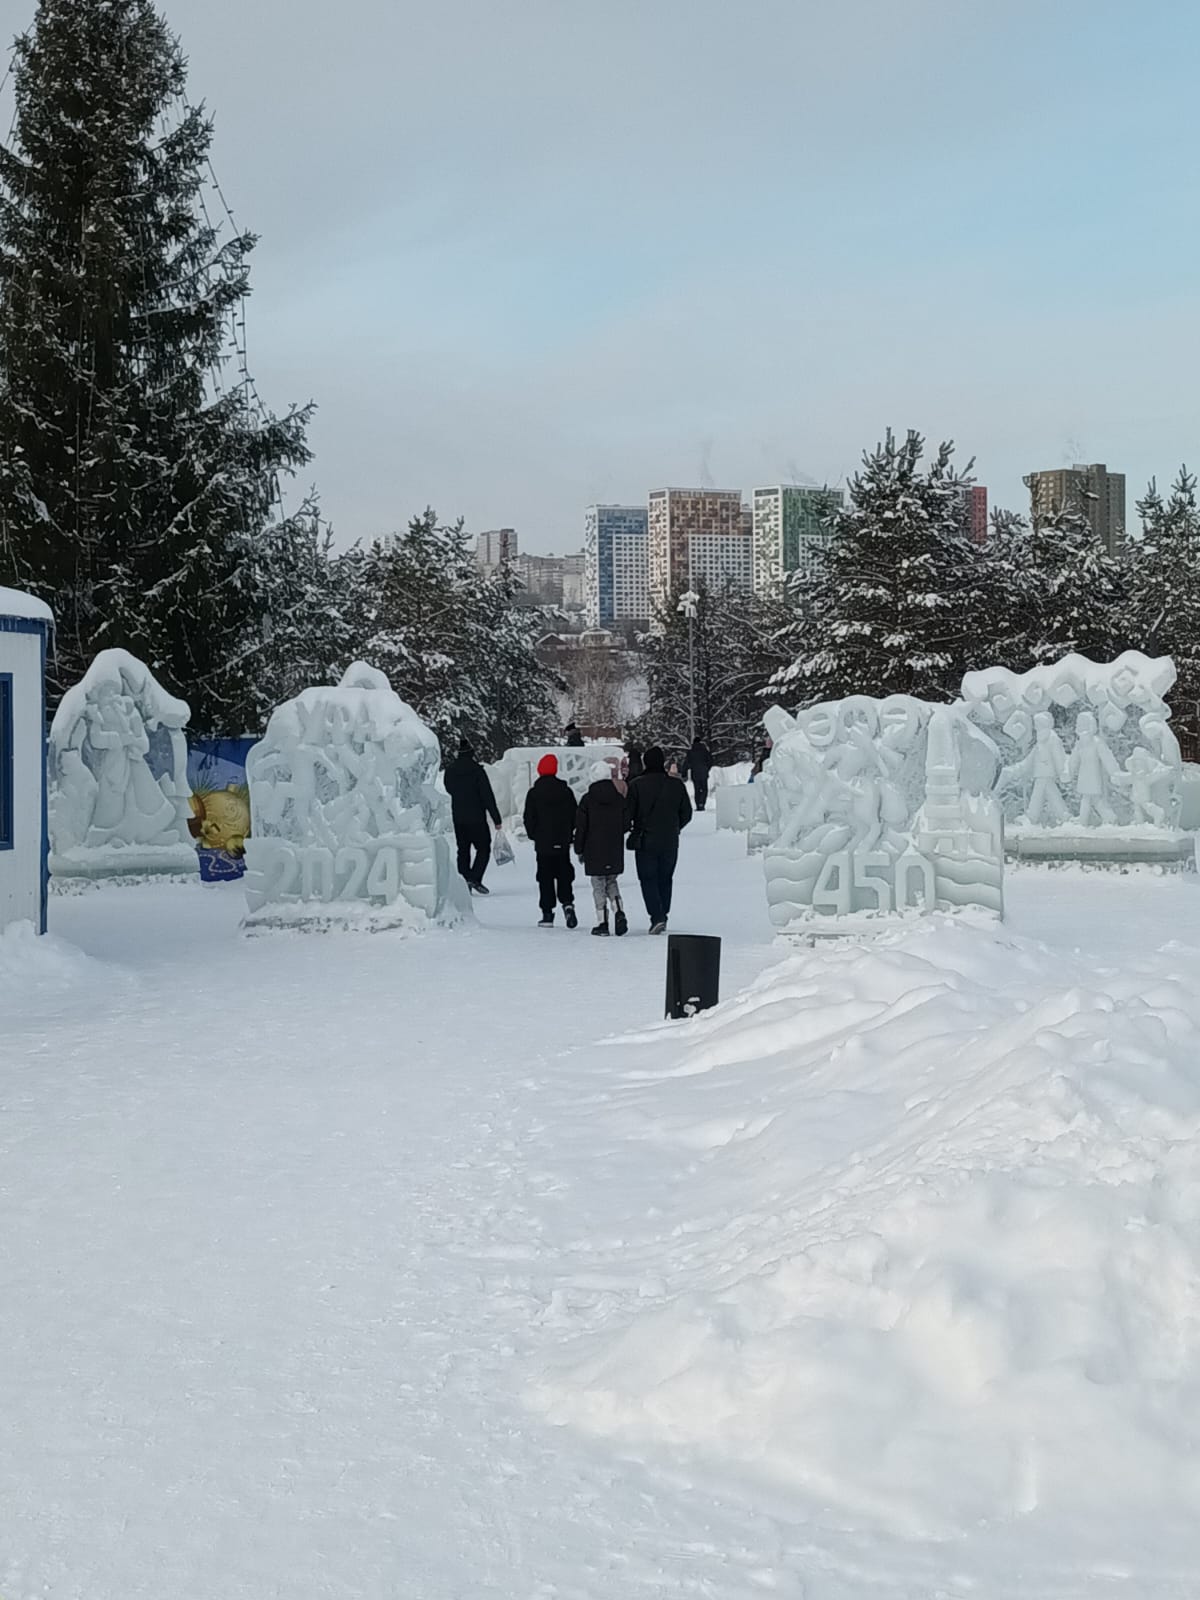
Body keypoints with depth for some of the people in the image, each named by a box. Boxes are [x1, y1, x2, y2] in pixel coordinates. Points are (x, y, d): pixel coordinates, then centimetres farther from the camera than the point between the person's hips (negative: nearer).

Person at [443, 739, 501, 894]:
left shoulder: (449, 772, 4)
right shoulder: (477, 771, -12)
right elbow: (488, 796, -13)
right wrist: (496, 818, -11)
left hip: (458, 819, 5)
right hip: (476, 818, -5)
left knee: (463, 850, 11)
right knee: (483, 848, 4)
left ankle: (463, 884, 5)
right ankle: (475, 879, -12)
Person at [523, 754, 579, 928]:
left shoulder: (534, 794, -7)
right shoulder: (566, 791, 0)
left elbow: (529, 819, -4)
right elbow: (575, 815, 6)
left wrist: (533, 835, 12)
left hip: (543, 843, -2)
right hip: (563, 842, 2)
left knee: (545, 878, 3)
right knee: (564, 874, 11)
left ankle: (547, 913, 0)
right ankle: (567, 903, -12)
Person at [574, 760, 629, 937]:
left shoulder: (588, 800, -9)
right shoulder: (619, 798, 0)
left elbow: (581, 827, -6)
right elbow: (626, 824, 5)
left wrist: (579, 850, 5)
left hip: (594, 851, -3)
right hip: (615, 852, 3)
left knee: (599, 885, 4)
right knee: (611, 882, 18)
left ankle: (602, 923, 2)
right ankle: (619, 912, -3)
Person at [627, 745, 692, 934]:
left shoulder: (637, 786, -11)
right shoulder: (676, 785, -2)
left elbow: (628, 813, -7)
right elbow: (686, 813, 5)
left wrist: (632, 830, 13)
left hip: (645, 841, -3)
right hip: (670, 842, 3)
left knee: (648, 879, 3)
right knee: (665, 879, 16)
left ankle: (657, 917, -12)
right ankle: (663, 915, 18)